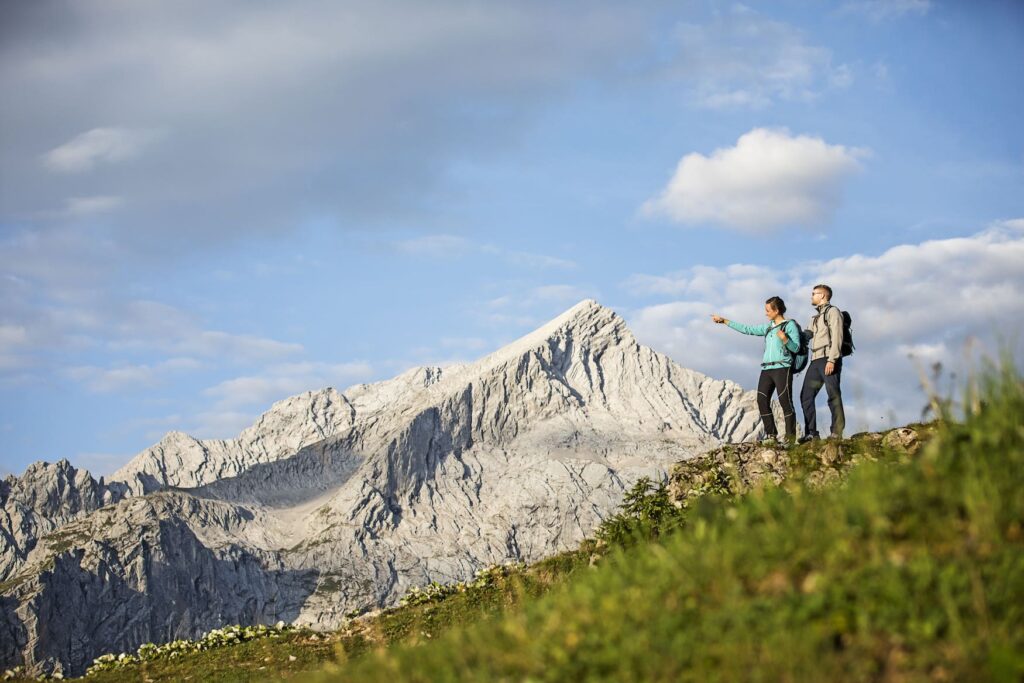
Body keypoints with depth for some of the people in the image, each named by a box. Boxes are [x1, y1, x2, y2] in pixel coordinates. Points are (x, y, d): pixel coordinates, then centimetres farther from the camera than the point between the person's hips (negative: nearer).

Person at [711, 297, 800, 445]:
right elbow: (747, 329, 23)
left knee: (785, 402, -11)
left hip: (782, 368, -7)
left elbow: (796, 348, -3)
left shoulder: (790, 325, 2)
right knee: (762, 401, -5)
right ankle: (771, 436, -6)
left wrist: (785, 339, -22)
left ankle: (790, 437, -10)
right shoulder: (768, 327, 21)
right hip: (767, 369, 7)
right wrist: (724, 321, 23)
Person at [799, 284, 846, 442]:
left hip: (829, 359, -9)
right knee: (806, 396, 2)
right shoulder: (816, 318, 27)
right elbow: (805, 335, 26)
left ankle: (837, 432, -12)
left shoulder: (832, 312, 0)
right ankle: (811, 432, 3)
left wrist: (832, 360, -19)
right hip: (816, 361, 9)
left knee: (833, 395, -10)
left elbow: (836, 337, -11)